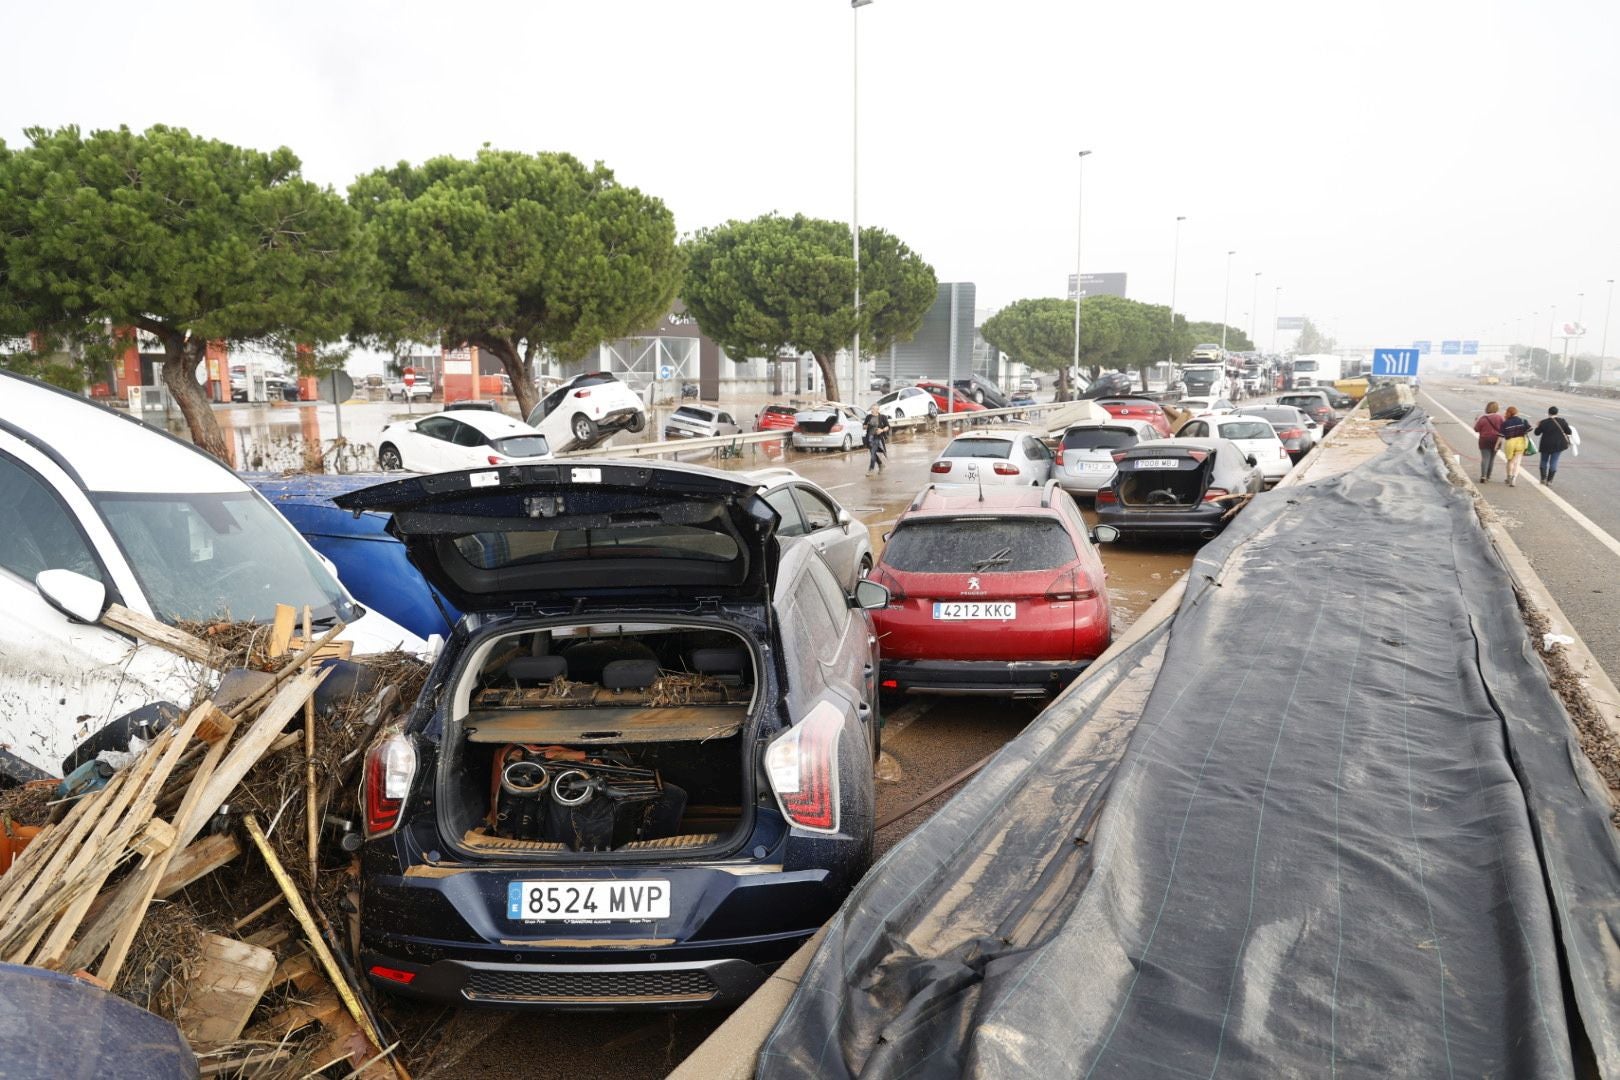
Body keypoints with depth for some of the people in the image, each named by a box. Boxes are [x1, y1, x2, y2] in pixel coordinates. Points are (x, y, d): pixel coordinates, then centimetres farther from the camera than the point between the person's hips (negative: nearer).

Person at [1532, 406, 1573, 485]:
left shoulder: (1543, 422, -10)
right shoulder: (1562, 421, -7)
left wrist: (1537, 426, 16)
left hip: (1546, 445, -1)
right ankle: (1549, 480, 5)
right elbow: (1569, 432, -2)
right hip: (1558, 445, 1)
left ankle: (1543, 478, 9)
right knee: (1554, 462, 6)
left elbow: (1537, 433, -2)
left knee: (1544, 461, 16)